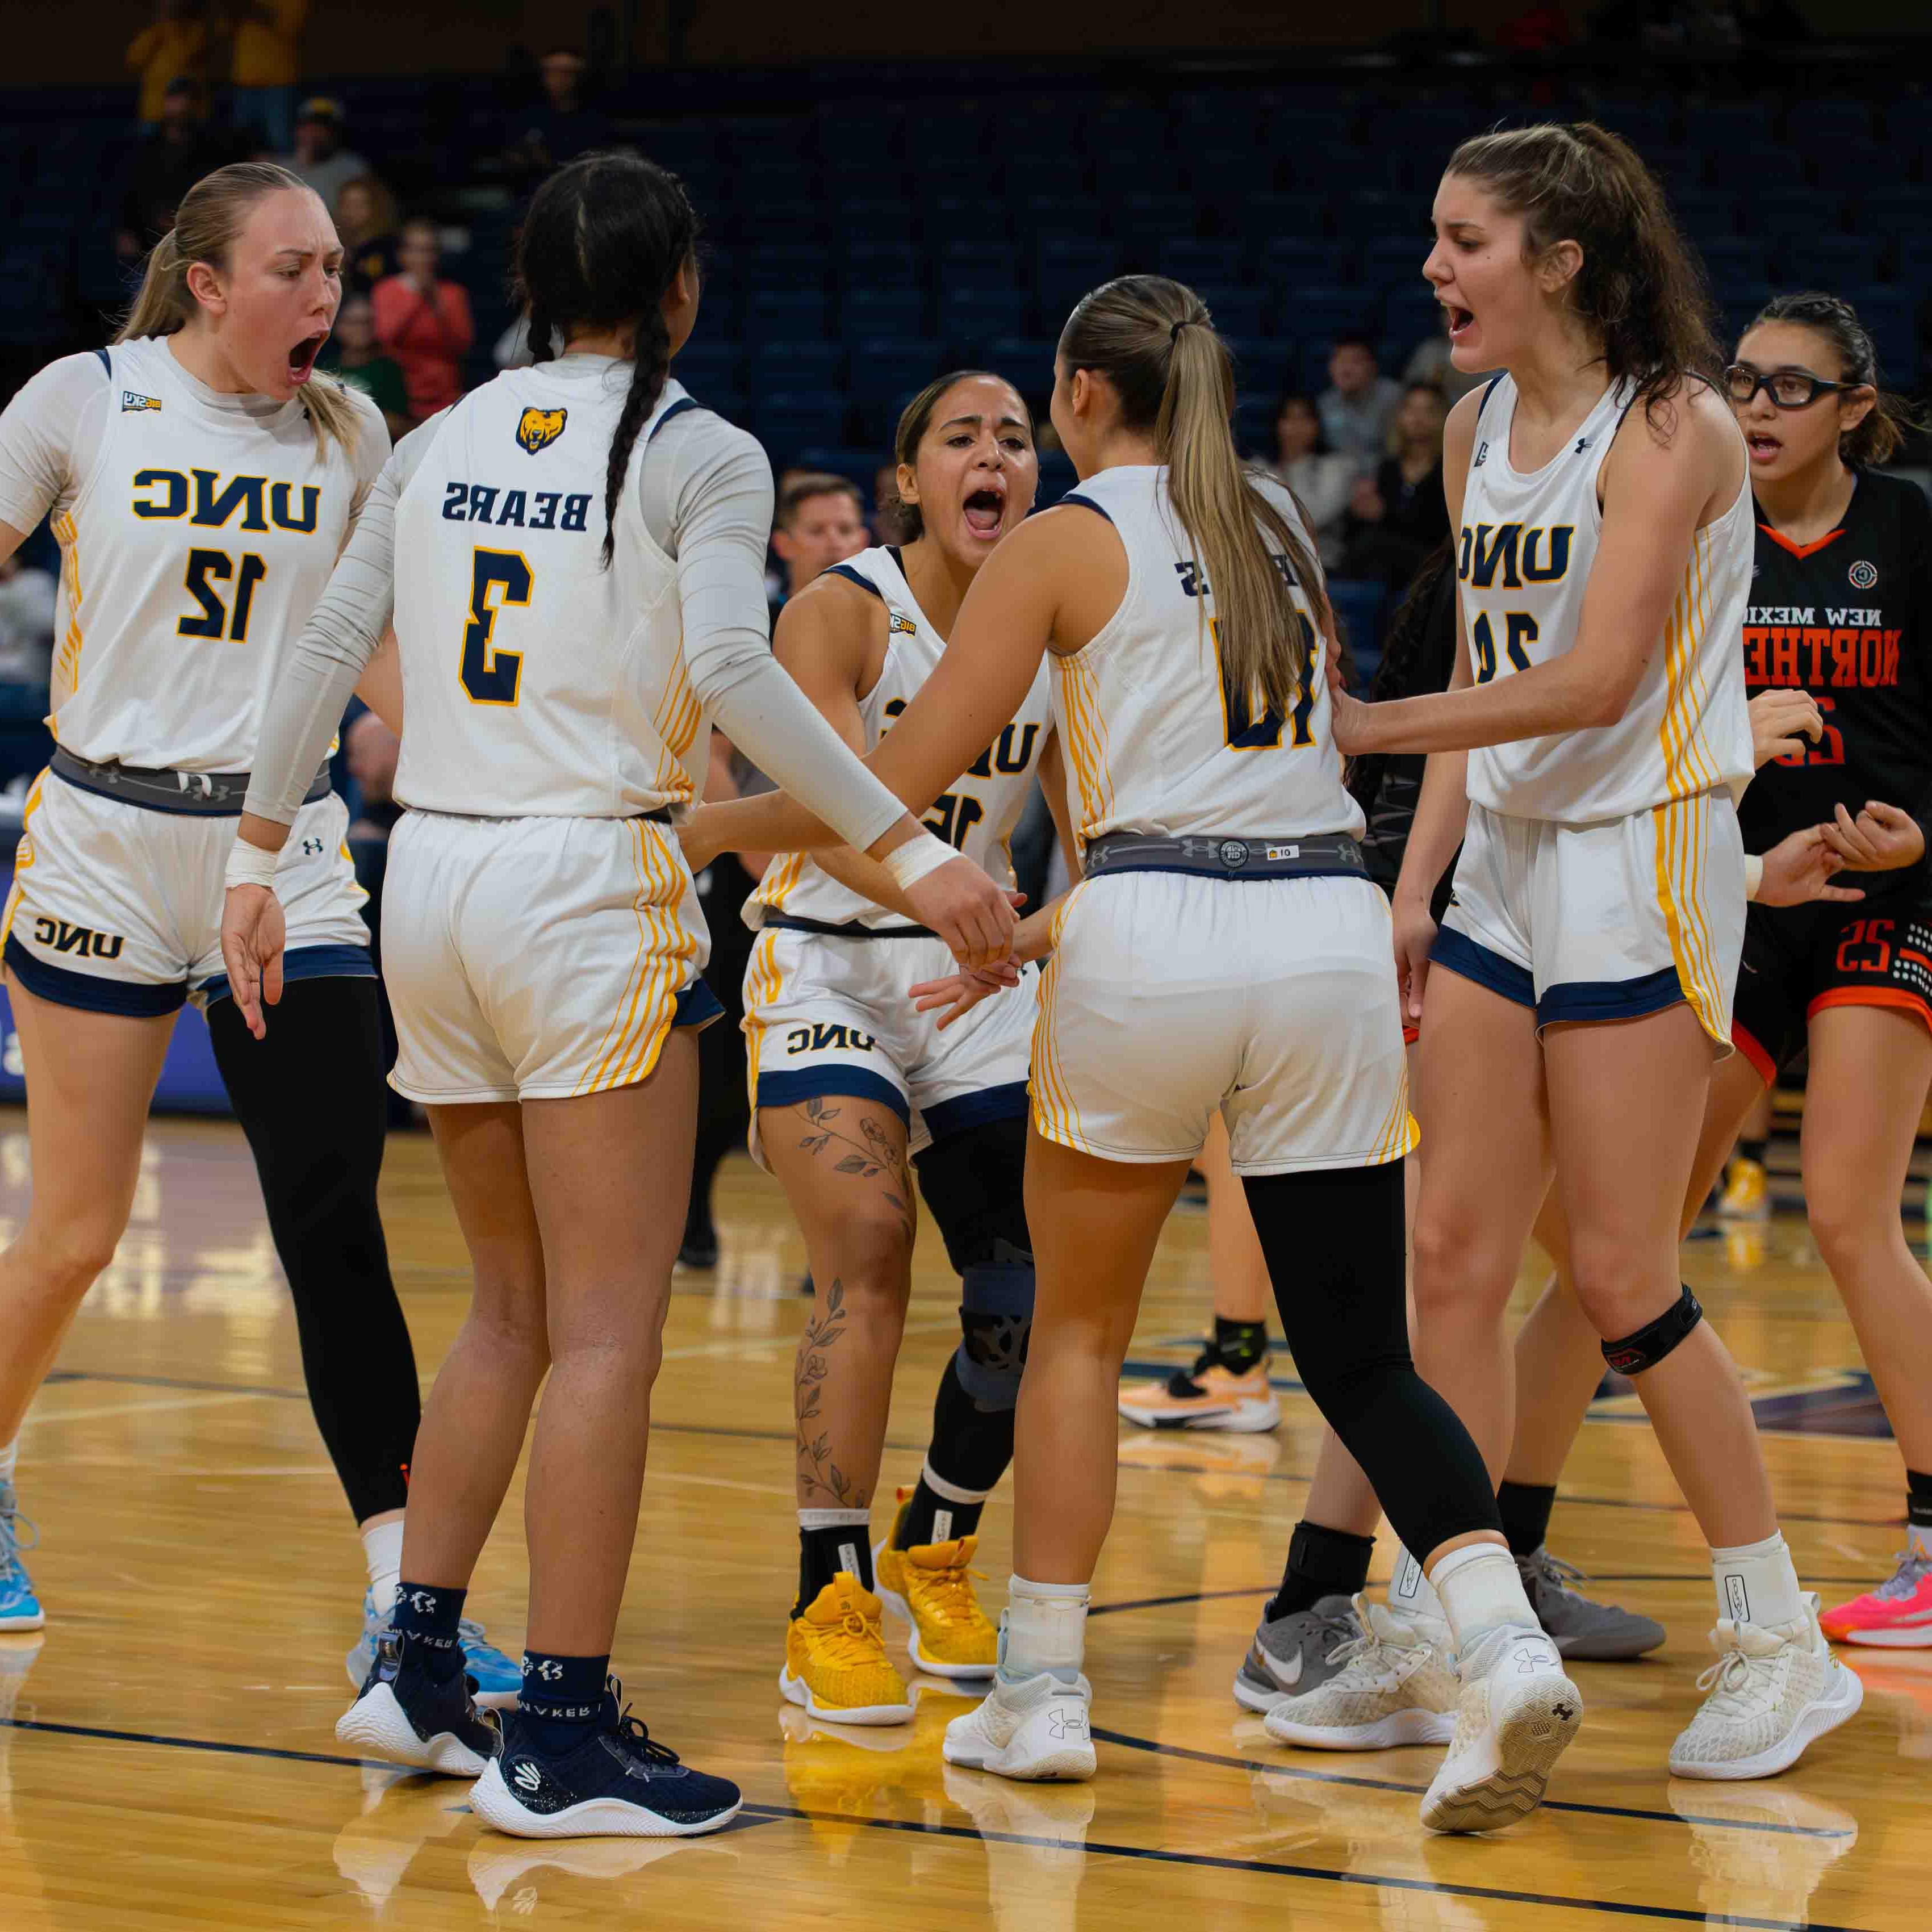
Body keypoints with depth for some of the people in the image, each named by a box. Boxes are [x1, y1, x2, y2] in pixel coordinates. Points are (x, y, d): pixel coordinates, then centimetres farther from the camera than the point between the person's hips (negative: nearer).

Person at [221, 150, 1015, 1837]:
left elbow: (327, 653, 9)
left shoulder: (442, 443, 12)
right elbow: (731, 671, -18)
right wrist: (905, 847, -20)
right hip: (591, 889, -6)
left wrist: (258, 858, 16)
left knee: (516, 1310, 20)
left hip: (433, 876, 6)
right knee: (609, 1326, -3)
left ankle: (418, 1667, 21)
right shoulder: (701, 454, -4)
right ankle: (564, 1740, -5)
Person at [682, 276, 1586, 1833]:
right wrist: (1057, 926, 27)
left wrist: (713, 819, 14)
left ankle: (1040, 1691, 17)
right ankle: (1507, 1647, -16)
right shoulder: (1279, 525, 19)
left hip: (1153, 945, -4)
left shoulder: (1068, 543, 2)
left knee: (1078, 1328, 15)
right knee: (1362, 1358, 4)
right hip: (1331, 931, 4)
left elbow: (901, 781, -1)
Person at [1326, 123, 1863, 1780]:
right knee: (1455, 1258, 4)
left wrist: (1369, 727, -24)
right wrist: (1417, 884, 9)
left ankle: (1781, 1645, 7)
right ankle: (1435, 1633, 10)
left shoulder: (1668, 425, -13)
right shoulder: (1479, 428, 11)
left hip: (1640, 868, -7)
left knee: (1622, 1278, -6)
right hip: (1505, 869, 8)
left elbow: (1595, 678, -22)